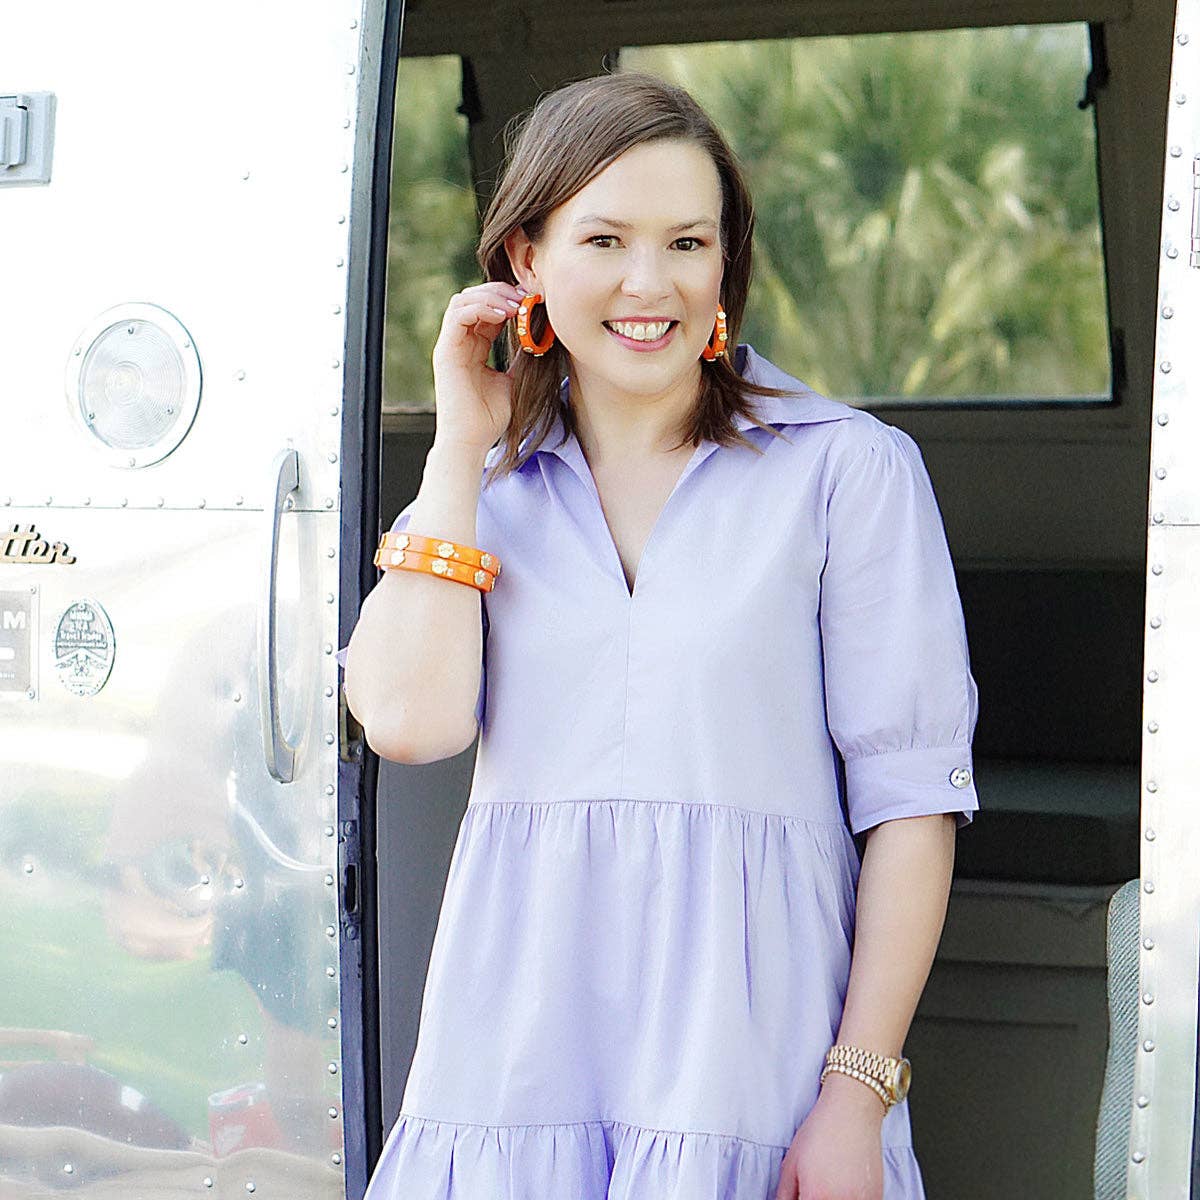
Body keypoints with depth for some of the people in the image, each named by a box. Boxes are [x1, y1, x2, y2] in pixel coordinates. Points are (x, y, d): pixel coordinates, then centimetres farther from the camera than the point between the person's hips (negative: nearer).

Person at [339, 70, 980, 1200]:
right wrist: (461, 448, 0)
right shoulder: (487, 484, 11)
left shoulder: (850, 468, -2)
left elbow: (910, 793, -5)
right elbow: (408, 719, -5)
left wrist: (858, 1087, -11)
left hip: (751, 1052, -3)